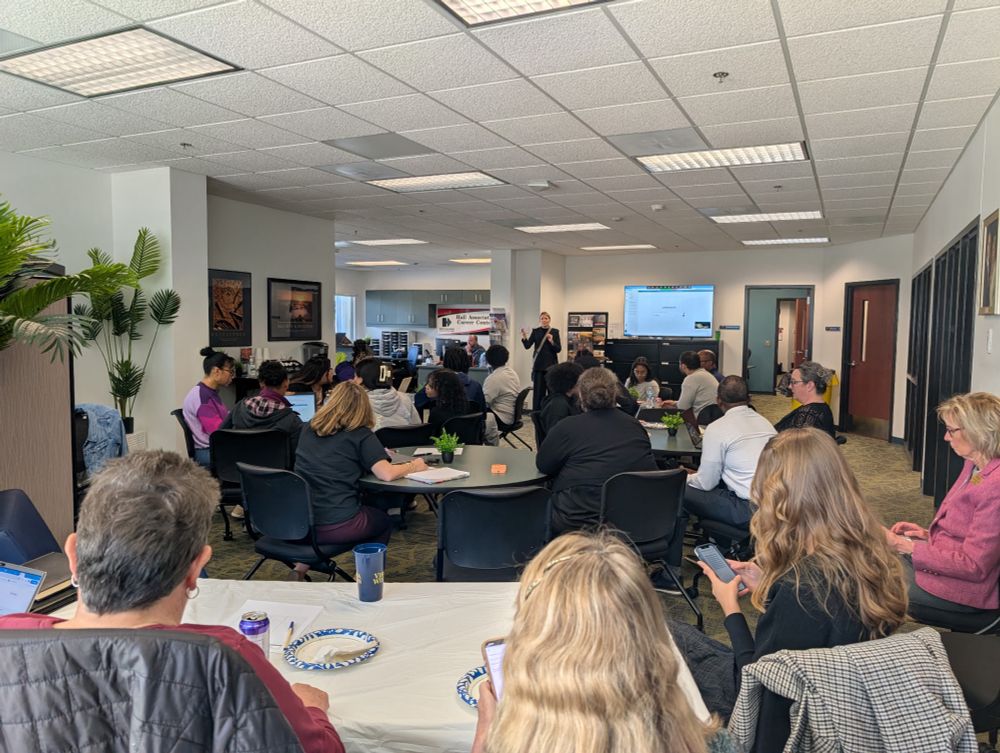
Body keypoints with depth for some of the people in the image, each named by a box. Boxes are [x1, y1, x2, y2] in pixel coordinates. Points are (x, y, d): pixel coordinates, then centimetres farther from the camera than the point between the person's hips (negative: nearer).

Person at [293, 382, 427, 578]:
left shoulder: (309, 430, 8)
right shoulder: (360, 435, -7)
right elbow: (386, 474, -17)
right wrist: (413, 466, 1)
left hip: (298, 522, 5)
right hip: (336, 526, -5)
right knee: (383, 520, 25)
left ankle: (303, 564, 22)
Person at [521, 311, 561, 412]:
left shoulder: (555, 332, 4)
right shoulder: (535, 331, 5)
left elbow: (559, 349, -1)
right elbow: (527, 346, -4)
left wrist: (552, 342, -18)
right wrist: (524, 337, -22)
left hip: (551, 364, 0)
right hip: (538, 364, 0)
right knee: (538, 389, 0)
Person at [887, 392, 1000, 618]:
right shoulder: (975, 465, 4)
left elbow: (973, 565, -25)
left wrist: (904, 546, -23)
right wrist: (928, 533, 3)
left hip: (965, 590, -9)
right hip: (941, 558, 9)